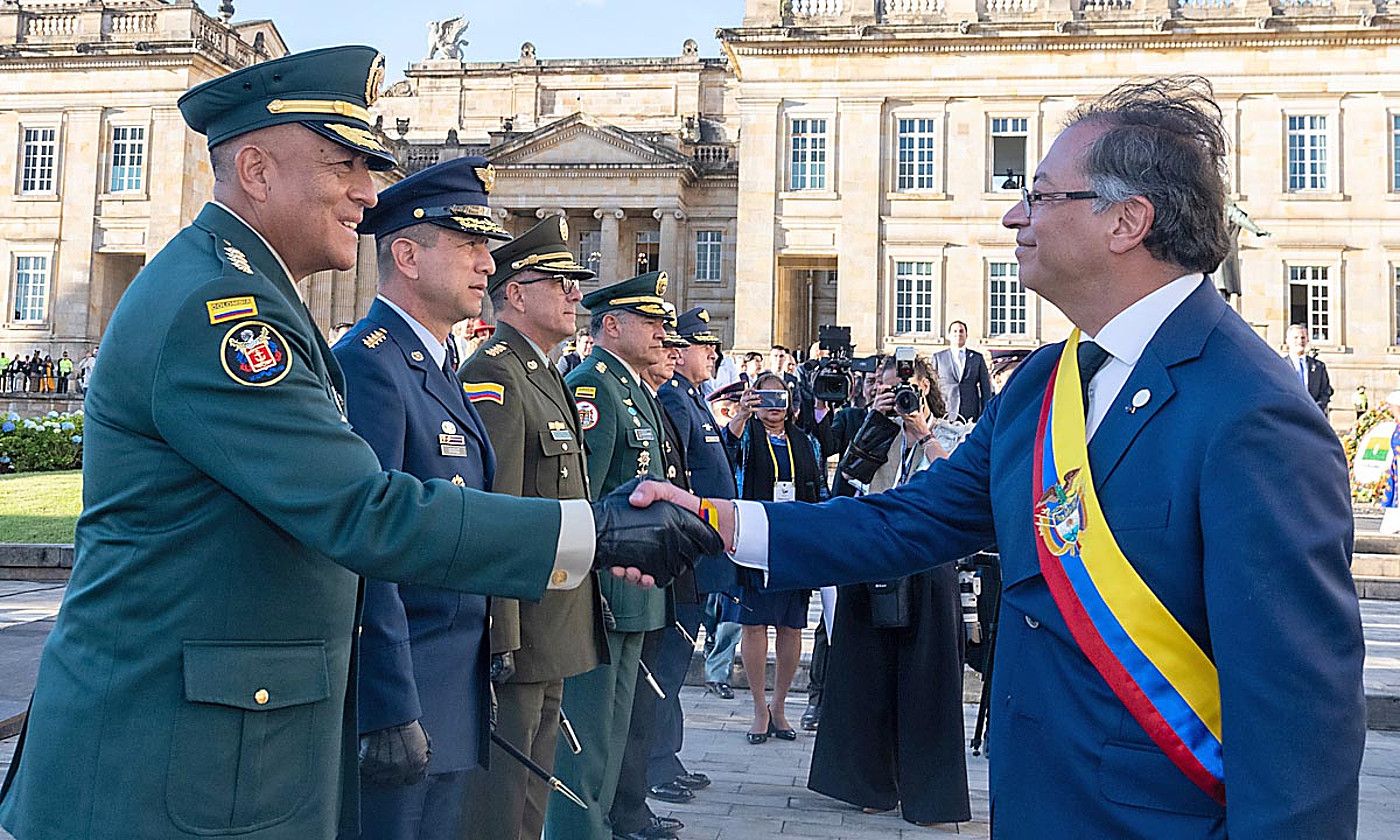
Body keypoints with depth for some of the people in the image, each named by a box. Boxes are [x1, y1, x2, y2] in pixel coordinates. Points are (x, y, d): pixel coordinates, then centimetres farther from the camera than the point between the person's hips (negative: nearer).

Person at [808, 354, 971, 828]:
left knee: (923, 678, 1)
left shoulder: (948, 435, 5)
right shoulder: (883, 434, 13)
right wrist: (875, 421, -7)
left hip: (927, 567, -3)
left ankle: (927, 791, 10)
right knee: (873, 677, 8)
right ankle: (877, 783, 20)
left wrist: (923, 433, -10)